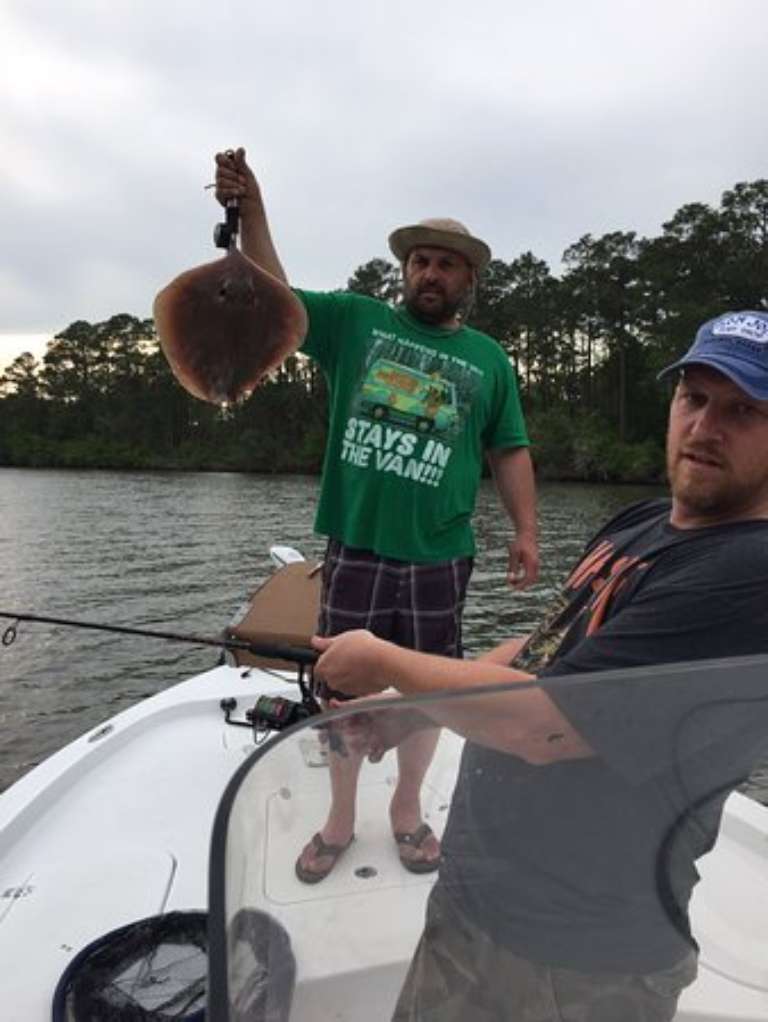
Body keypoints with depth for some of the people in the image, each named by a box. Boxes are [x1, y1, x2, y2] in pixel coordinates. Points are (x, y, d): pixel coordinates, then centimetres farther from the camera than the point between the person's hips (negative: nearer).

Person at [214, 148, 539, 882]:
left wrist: (526, 531, 1)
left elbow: (510, 453, 9)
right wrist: (250, 209, -11)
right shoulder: (356, 320, 7)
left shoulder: (489, 360, 9)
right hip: (353, 549, 0)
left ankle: (407, 809, 36)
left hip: (438, 557, 1)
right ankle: (339, 818, 31)